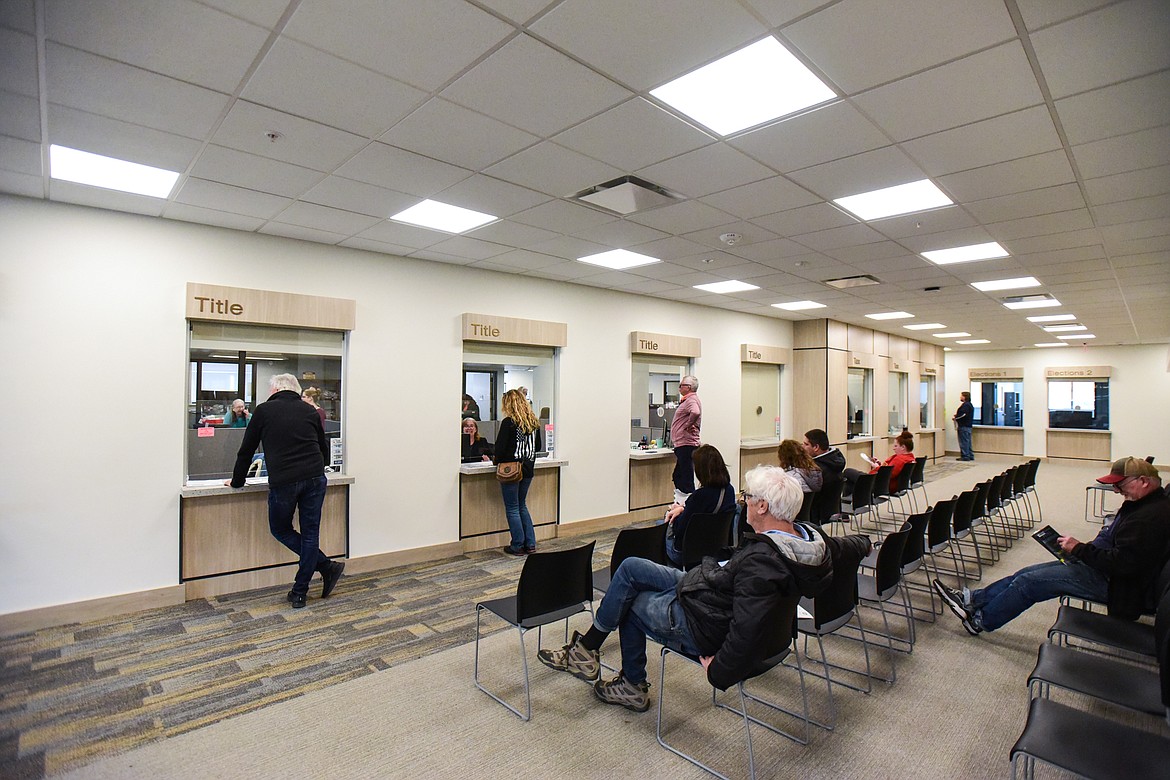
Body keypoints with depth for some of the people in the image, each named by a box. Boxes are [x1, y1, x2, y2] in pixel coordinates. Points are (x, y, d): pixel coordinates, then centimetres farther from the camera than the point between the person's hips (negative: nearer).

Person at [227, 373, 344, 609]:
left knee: (280, 529, 18)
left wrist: (237, 481, 27)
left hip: (283, 481, -3)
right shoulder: (309, 411, 14)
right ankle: (299, 594, 16)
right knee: (310, 533, 11)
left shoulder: (264, 411, 8)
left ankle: (326, 567, 9)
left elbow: (247, 450, 13)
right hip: (315, 478, 3)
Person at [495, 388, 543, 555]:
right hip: (528, 469, 6)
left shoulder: (508, 422, -15)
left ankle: (517, 546, 12)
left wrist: (497, 460, 4)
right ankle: (530, 544, 18)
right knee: (522, 505, 19)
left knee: (512, 508, 6)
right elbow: (538, 446, 13)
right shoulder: (534, 422, 4)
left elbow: (500, 447, -15)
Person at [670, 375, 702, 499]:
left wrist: (688, 425, -22)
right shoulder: (687, 400, 18)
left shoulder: (691, 400, -15)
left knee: (686, 479, -6)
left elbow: (695, 412, -36)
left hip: (686, 445, -11)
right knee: (677, 477, 17)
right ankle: (680, 501, 25)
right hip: (680, 444, 11)